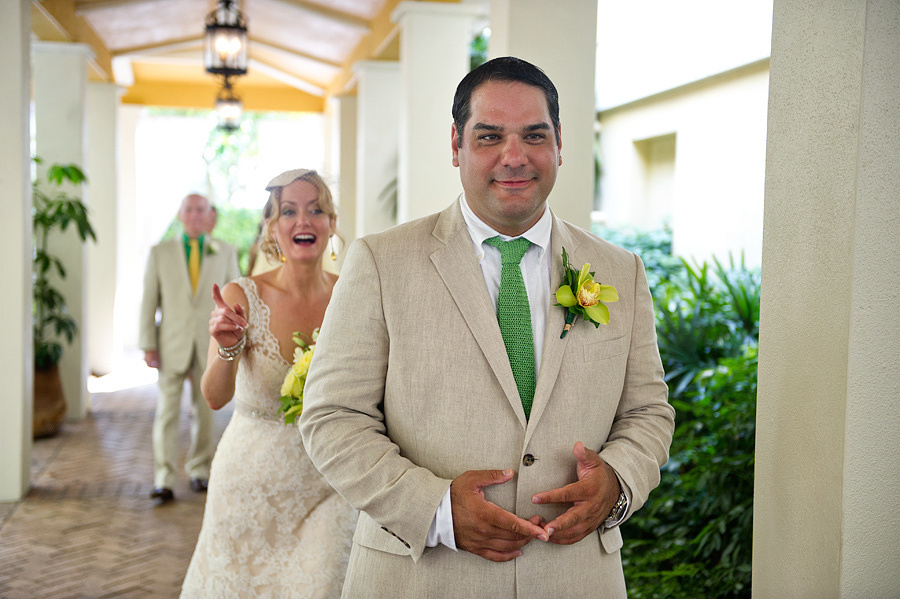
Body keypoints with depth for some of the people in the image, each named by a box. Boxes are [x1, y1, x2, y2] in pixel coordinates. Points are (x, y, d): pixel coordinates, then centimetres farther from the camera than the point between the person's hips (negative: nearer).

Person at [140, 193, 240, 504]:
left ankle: (199, 470, 22)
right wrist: (148, 345, -3)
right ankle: (164, 481, -4)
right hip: (172, 345, -1)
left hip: (211, 345, 1)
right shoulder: (160, 253, 4)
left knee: (205, 411, 8)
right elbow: (148, 301, 3)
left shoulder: (225, 253, 6)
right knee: (167, 411, -6)